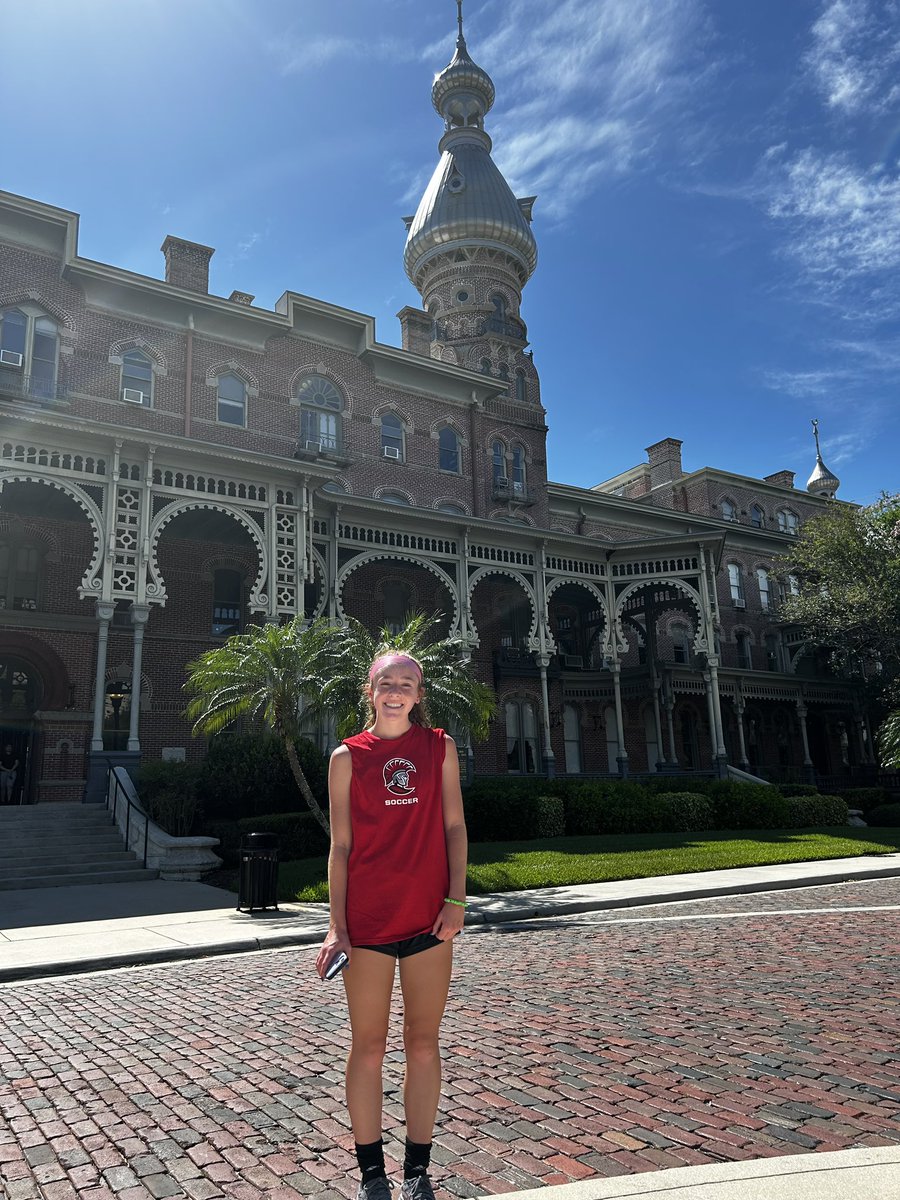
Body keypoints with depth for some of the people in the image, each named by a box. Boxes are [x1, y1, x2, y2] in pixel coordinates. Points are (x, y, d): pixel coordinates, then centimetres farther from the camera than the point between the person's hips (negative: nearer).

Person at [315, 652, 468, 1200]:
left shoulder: (439, 747, 4)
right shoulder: (348, 756, 0)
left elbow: (454, 826, 5)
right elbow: (341, 846, 1)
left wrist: (456, 899, -4)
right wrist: (336, 927, -3)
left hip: (430, 918, 2)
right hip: (367, 918, -1)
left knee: (423, 1043, 10)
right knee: (369, 1045, 8)